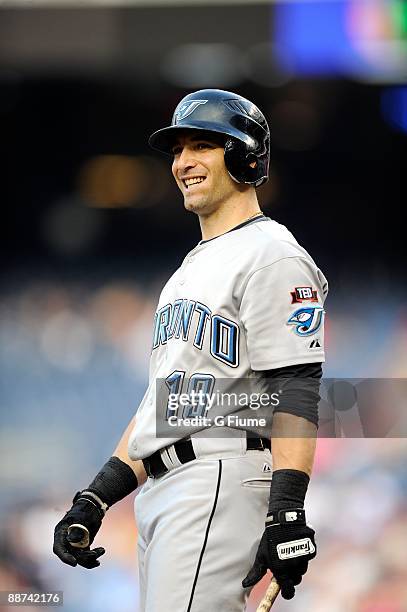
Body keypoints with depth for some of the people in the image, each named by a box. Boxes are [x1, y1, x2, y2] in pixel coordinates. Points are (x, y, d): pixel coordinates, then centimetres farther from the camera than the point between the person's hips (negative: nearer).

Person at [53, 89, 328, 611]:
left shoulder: (271, 255, -6)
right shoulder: (190, 269, 25)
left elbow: (296, 391, -16)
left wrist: (287, 511, -26)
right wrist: (94, 499, 18)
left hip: (223, 484, -10)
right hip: (160, 491, 10)